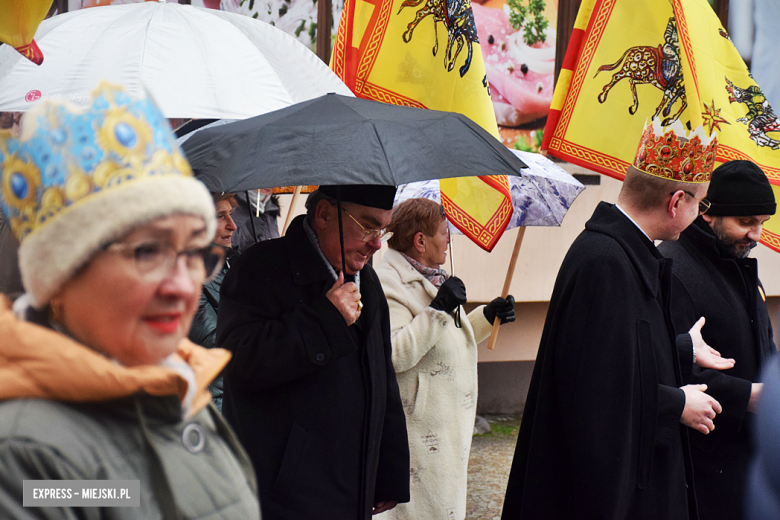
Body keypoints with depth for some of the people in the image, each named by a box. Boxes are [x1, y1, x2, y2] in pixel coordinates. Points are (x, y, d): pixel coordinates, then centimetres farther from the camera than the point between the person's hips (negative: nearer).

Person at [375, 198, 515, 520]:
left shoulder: (431, 278, 15)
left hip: (449, 420, 10)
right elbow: (393, 354, -31)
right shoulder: (389, 285, -18)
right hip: (419, 430, -10)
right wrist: (437, 310, -30)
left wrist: (487, 316, 17)